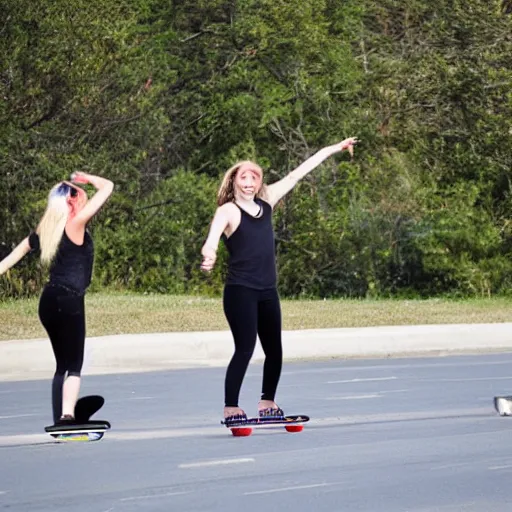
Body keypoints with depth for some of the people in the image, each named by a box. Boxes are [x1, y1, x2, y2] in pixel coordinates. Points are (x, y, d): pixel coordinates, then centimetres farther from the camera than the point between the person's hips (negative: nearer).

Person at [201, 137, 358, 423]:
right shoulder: (228, 211, -7)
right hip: (240, 291, -6)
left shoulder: (266, 203, 10)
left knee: (274, 350, 12)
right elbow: (213, 235, -27)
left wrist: (332, 149, 22)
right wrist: (209, 253, -50)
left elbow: (296, 175, 15)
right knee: (245, 349, -13)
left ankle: (268, 403, 29)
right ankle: (231, 409, -9)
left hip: (268, 292, 6)